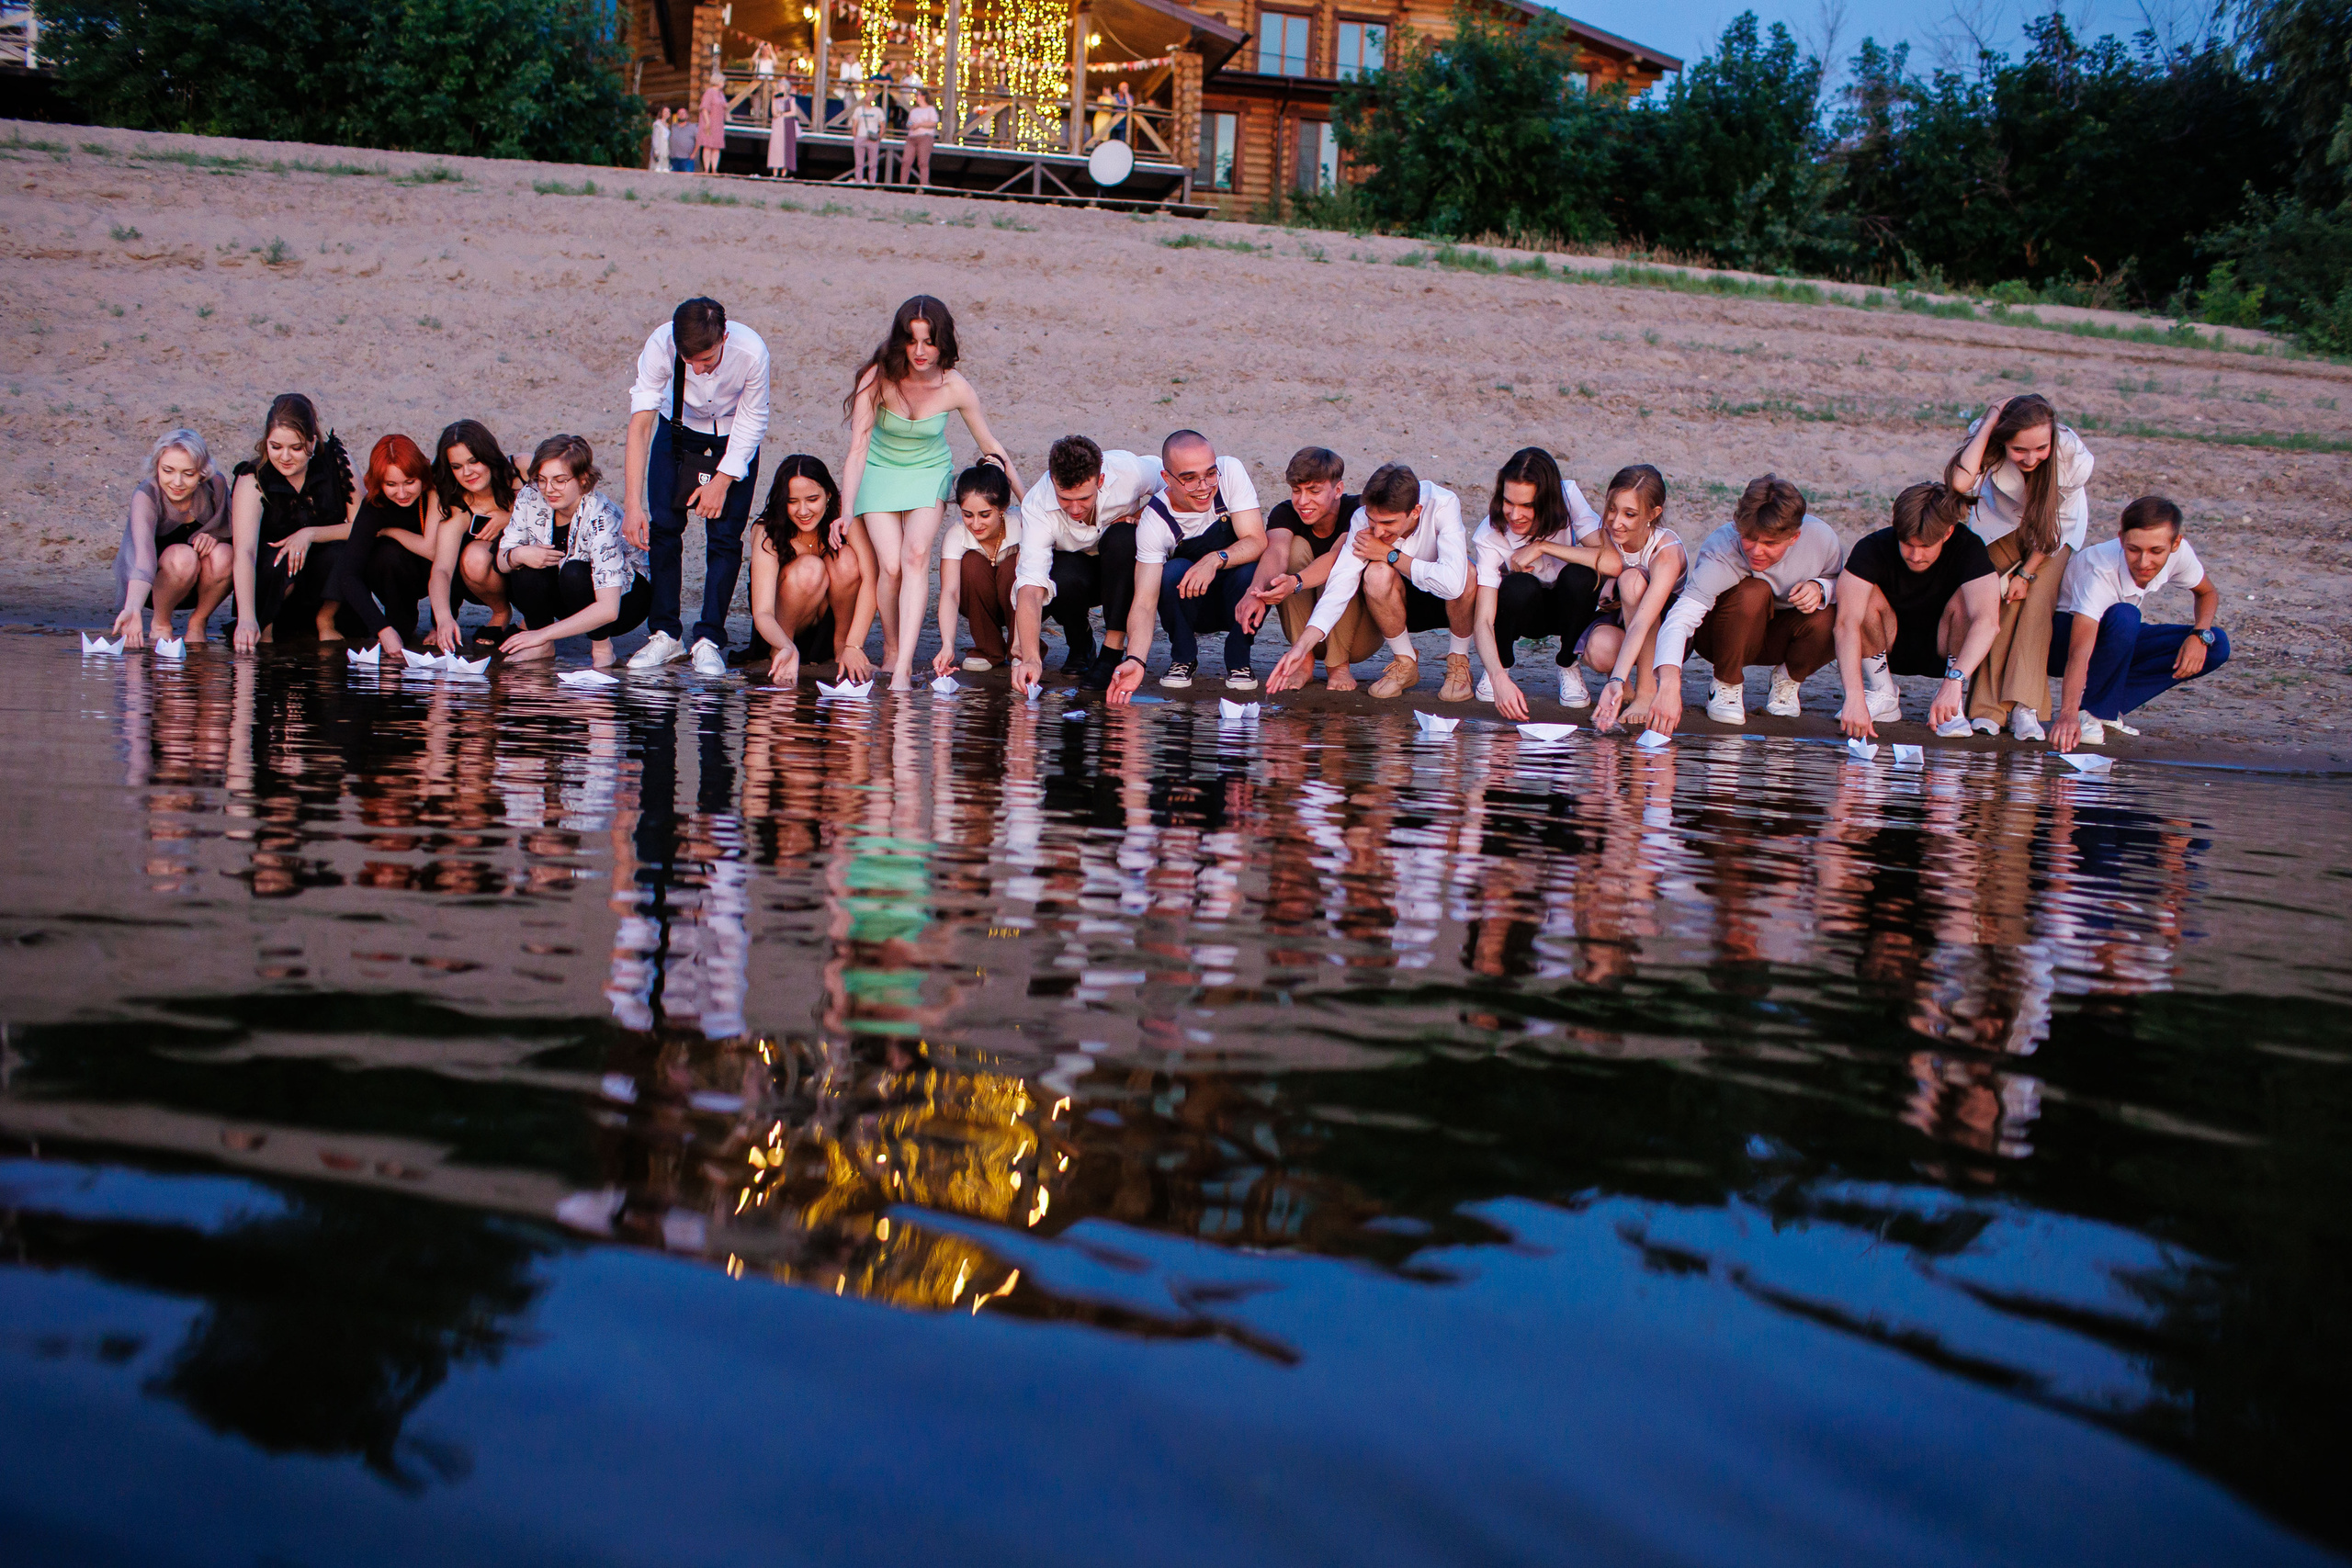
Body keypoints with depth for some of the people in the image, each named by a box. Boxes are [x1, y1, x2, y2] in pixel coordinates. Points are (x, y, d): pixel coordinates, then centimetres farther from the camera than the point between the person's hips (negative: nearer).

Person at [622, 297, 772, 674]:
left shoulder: (751, 351, -34)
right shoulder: (660, 345, -32)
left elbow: (753, 421, -17)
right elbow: (640, 424, -32)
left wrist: (723, 480, -21)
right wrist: (632, 504, -38)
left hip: (734, 436, -1)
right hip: (678, 428, 1)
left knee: (724, 536, -11)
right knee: (663, 526, -9)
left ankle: (709, 640, -6)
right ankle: (664, 634, 1)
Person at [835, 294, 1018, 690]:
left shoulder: (956, 388, -18)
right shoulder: (879, 379, -23)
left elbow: (991, 448, -3)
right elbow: (858, 448, -24)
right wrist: (846, 511, -34)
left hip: (929, 474, 0)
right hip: (880, 473, 0)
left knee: (916, 556, -23)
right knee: (891, 565, -16)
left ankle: (903, 668, -30)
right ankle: (891, 647, 12)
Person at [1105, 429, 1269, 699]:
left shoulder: (1231, 472, -20)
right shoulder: (1154, 522, -24)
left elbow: (1257, 542, -24)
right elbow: (1144, 602, -30)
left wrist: (1215, 560, -45)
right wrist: (1135, 659, -48)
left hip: (1237, 604, 1)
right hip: (1190, 607, -1)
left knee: (1250, 572, -32)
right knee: (1173, 572, -32)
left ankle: (1238, 662, -8)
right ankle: (1183, 658, -6)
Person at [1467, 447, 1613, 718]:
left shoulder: (1570, 500, -25)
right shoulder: (1489, 536, -27)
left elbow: (1612, 563, -38)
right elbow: (1482, 621, -33)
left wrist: (1541, 547, -36)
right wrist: (1499, 678, -50)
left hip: (1570, 607, 1)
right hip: (1523, 610, -1)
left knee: (1579, 576, -33)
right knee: (1520, 587, -36)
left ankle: (1568, 665, -6)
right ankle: (1502, 665, -4)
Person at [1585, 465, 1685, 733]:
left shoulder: (1667, 550, -28)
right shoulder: (1606, 535, -14)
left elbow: (1641, 623, -41)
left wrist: (1617, 681, -53)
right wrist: (1605, 593, -18)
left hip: (1667, 636, -2)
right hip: (1619, 622, 2)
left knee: (1632, 579, -33)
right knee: (1599, 650, -35)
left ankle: (1647, 690, -27)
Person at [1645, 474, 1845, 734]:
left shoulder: (1821, 538, -22)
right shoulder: (1720, 553, -33)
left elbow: (1839, 581, 1)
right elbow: (1680, 618, -45)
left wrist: (1820, 588, -25)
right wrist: (1669, 685, -62)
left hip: (1780, 634, 3)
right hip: (1723, 633, -3)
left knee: (1827, 621, -30)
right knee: (1753, 592, -36)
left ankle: (1787, 681, 3)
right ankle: (1727, 684, -11)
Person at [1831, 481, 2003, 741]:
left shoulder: (1967, 547, -26)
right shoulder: (1872, 548, -26)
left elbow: (1987, 620, -41)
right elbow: (1847, 622, -39)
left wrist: (1954, 681, -57)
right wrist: (1854, 697, -53)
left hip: (1943, 650, 0)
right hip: (1891, 647, 0)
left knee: (1965, 599, -29)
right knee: (1866, 595, -28)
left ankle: (1952, 703, -15)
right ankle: (1882, 696, -11)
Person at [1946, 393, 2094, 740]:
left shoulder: (2073, 456, -32)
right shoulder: (1990, 444, -32)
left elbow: (2059, 521, -18)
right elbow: (1961, 482, -52)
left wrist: (2028, 572, -18)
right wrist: (1990, 421, -46)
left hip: (2057, 533, 0)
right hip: (2003, 525, 0)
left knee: (2038, 599, -22)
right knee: (2003, 601, -20)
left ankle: (2026, 707, -24)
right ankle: (1988, 708, -20)